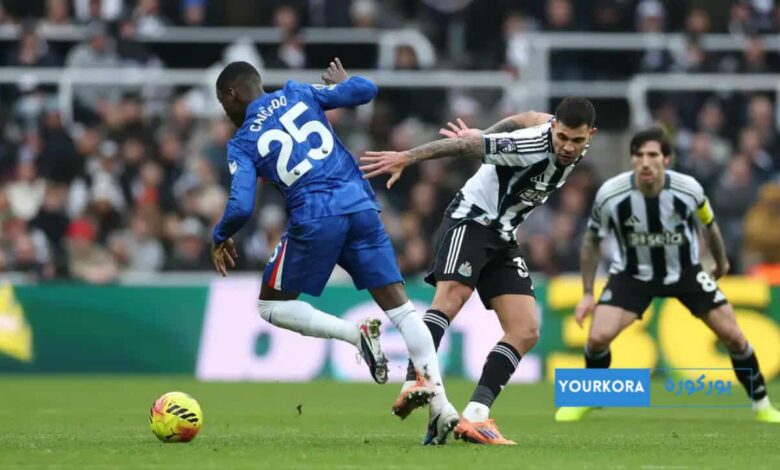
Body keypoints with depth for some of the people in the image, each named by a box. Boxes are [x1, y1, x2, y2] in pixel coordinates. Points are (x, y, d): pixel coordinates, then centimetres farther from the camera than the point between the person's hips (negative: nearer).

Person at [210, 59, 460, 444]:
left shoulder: (242, 143, 6)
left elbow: (241, 206, -4)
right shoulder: (297, 94, 15)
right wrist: (341, 82, 34)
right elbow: (365, 91, 11)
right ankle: (440, 404, -9)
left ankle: (354, 333, -8)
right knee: (399, 306, 4)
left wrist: (221, 238, 15)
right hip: (361, 207, 4)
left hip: (314, 220, -4)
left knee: (270, 306, 15)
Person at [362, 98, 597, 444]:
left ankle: (474, 417, -12)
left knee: (526, 331, -4)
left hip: (502, 238, 8)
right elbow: (465, 146, -22)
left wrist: (483, 136, 24)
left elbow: (529, 119, 16)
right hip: (471, 221, -8)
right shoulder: (531, 146, -24)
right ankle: (414, 385, -48)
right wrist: (406, 157, -21)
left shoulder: (578, 153, -1)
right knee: (451, 297, -33)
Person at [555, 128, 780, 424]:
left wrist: (721, 262, 17)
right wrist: (588, 293, -5)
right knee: (598, 336, -18)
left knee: (732, 335, -6)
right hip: (632, 274, -1)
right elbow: (591, 241, -5)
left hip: (686, 271, 1)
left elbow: (709, 226, 1)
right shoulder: (610, 195, -24)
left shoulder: (688, 190, -23)